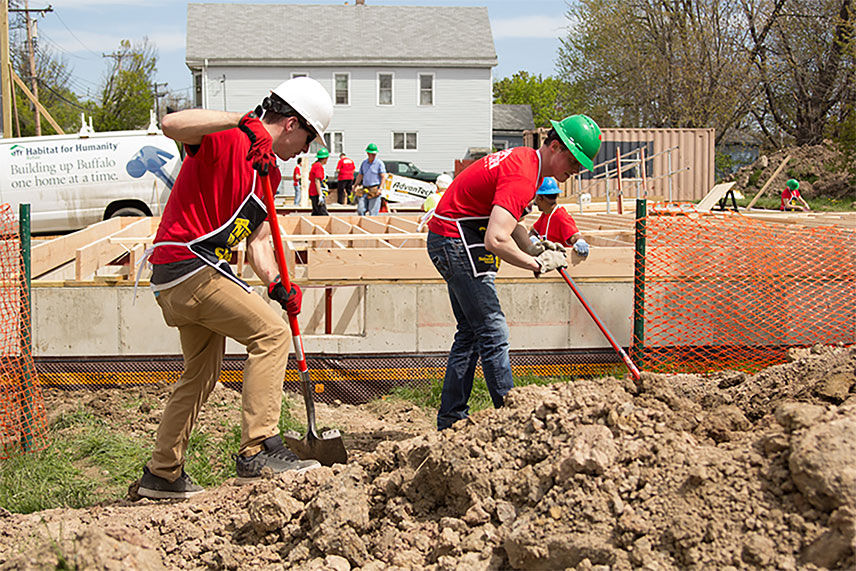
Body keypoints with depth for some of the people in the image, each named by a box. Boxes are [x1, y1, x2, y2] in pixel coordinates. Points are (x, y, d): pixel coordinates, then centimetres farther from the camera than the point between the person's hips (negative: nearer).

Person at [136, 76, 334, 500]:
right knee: (271, 331, -16)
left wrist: (276, 285, -2)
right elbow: (172, 125, -30)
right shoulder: (227, 139, -10)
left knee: (201, 374, 18)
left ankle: (162, 474, 28)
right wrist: (242, 121, -35)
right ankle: (258, 450, -19)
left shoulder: (268, 169, 18)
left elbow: (257, 241, 15)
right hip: (188, 262, -10)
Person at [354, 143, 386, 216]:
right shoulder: (364, 163, 14)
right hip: (365, 190, 5)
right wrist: (355, 186, 15)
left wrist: (380, 189, -19)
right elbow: (360, 176, 22)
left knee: (373, 212, -6)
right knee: (360, 210, 0)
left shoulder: (379, 163, -3)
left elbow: (383, 177, -9)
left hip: (374, 190, -5)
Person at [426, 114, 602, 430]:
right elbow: (496, 240, -33)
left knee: (470, 332, 14)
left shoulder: (524, 159, 9)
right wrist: (537, 264, -21)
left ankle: (451, 417, 18)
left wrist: (533, 249, 5)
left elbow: (507, 218, 20)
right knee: (493, 333, -8)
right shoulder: (522, 176, -23)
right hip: (456, 241, -11)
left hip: (448, 241, 11)